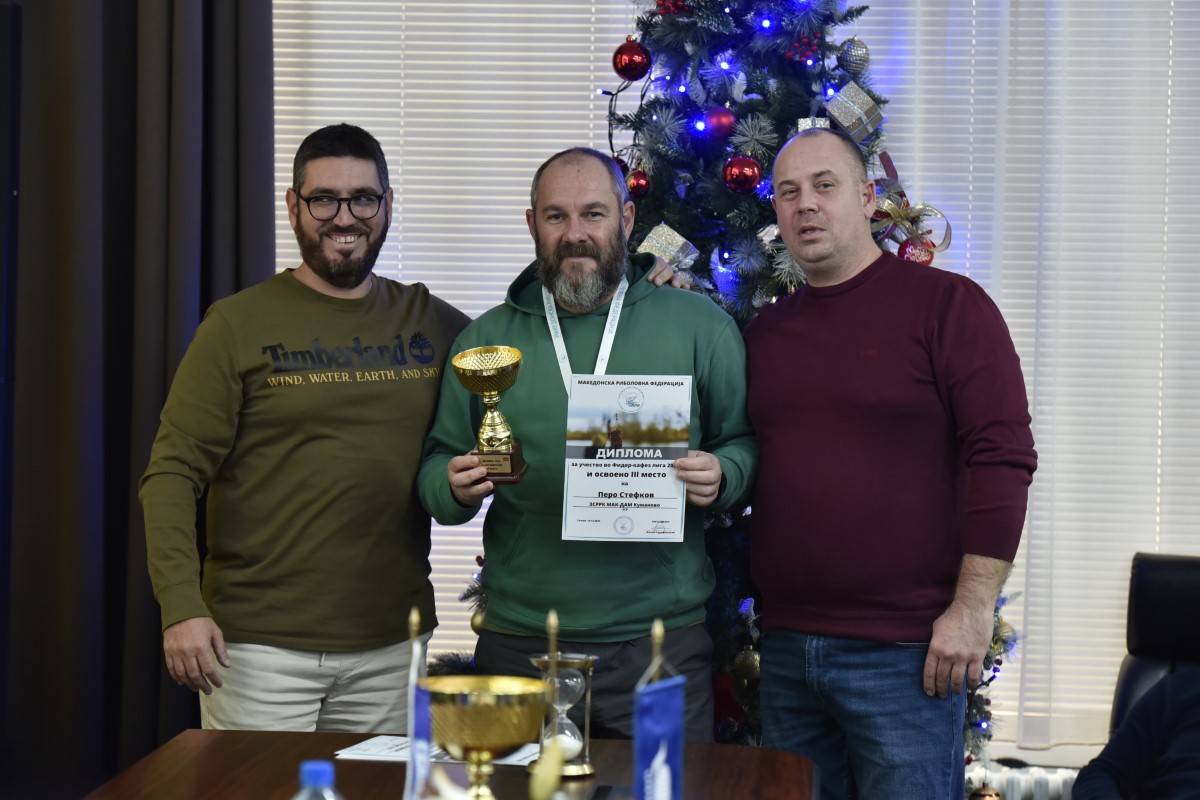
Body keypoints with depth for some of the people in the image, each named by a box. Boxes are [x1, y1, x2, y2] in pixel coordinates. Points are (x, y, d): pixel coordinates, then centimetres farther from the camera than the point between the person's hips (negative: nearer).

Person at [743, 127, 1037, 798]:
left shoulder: (947, 305, -5)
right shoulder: (766, 330, 13)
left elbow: (1004, 455, -11)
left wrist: (974, 605, -14)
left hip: (904, 652, -5)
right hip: (786, 643, 6)